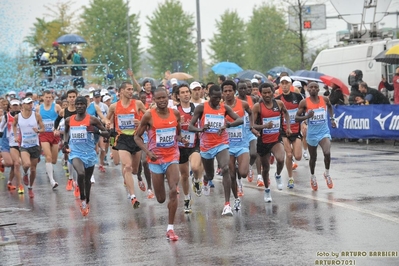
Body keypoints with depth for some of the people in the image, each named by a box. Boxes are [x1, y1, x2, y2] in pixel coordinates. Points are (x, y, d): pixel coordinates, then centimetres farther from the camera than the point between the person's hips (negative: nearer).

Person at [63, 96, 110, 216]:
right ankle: (82, 199, -8)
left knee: (87, 179, 15)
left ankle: (87, 201, 38)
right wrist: (65, 142, 8)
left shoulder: (92, 120, -7)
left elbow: (107, 133, -5)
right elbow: (66, 131, 24)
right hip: (75, 152, 0)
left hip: (89, 153, 0)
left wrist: (97, 131, -23)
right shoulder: (69, 120, 2)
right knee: (81, 173, -27)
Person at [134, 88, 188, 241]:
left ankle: (170, 228, -10)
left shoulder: (175, 114, 1)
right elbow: (137, 137, -2)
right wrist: (148, 152, -15)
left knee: (174, 191, -18)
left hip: (172, 157, 1)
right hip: (156, 159, -1)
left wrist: (182, 140, -7)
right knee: (161, 199, 5)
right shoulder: (149, 116, -9)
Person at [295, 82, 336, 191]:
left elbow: (330, 106, 22)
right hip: (312, 133, 0)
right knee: (313, 157, 14)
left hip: (324, 132, 0)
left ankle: (327, 173, 4)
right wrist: (307, 116, -24)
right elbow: (296, 118, -7)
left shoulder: (324, 99, -3)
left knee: (327, 153, -22)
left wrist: (332, 118, 12)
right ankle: (312, 177, 41)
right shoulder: (304, 102, -10)